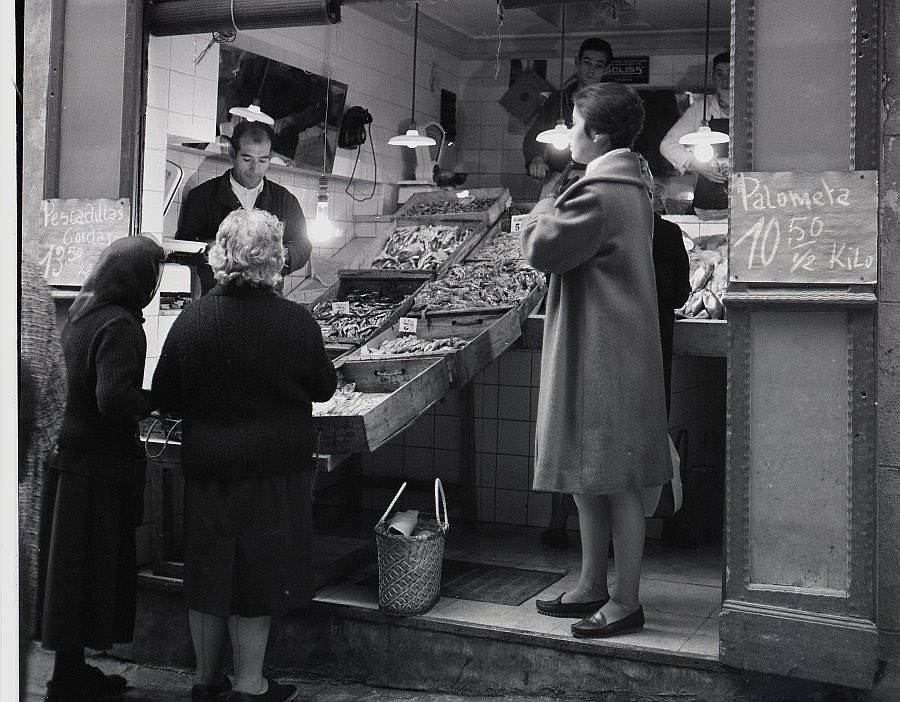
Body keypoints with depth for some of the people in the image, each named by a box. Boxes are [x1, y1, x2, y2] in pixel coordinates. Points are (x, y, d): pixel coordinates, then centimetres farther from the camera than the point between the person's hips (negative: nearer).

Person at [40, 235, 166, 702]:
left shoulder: (81, 314, 9)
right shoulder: (119, 325, -19)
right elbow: (114, 398, -28)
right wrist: (159, 399, -13)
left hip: (76, 454, 9)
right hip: (103, 465, -9)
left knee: (79, 570, 17)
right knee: (92, 570, 3)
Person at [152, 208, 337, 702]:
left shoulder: (191, 320, -9)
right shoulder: (296, 322, -14)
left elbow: (163, 397, -1)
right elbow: (324, 388, 0)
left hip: (206, 466, 3)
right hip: (275, 468, -2)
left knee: (208, 570, 16)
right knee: (258, 574, 10)